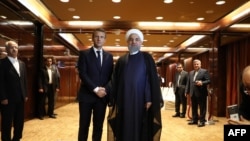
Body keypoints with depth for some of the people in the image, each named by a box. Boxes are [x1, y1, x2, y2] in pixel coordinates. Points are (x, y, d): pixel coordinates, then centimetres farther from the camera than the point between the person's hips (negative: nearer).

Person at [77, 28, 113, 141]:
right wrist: (95, 89, -16)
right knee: (84, 125, 5)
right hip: (87, 95, -3)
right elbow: (82, 74, -8)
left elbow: (111, 76, 8)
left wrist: (105, 89, -10)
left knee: (98, 126, 9)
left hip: (102, 96, 3)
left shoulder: (109, 56, 12)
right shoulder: (84, 54, 1)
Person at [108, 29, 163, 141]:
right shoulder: (121, 60, 10)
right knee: (125, 128, 7)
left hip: (141, 99, -2)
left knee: (140, 128, 4)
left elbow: (153, 79, -4)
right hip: (124, 100, 3)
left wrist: (150, 99, -12)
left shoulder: (147, 58, 2)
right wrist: (114, 100, 3)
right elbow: (115, 82, 9)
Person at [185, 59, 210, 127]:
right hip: (193, 93, 6)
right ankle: (194, 120, 24)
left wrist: (202, 83, -26)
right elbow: (188, 83, 14)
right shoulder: (191, 73, 16)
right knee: (194, 107, 13)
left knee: (202, 108, 1)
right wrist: (187, 91, 9)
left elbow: (208, 80, -9)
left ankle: (202, 121, 8)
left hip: (201, 93, -6)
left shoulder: (204, 71, -3)